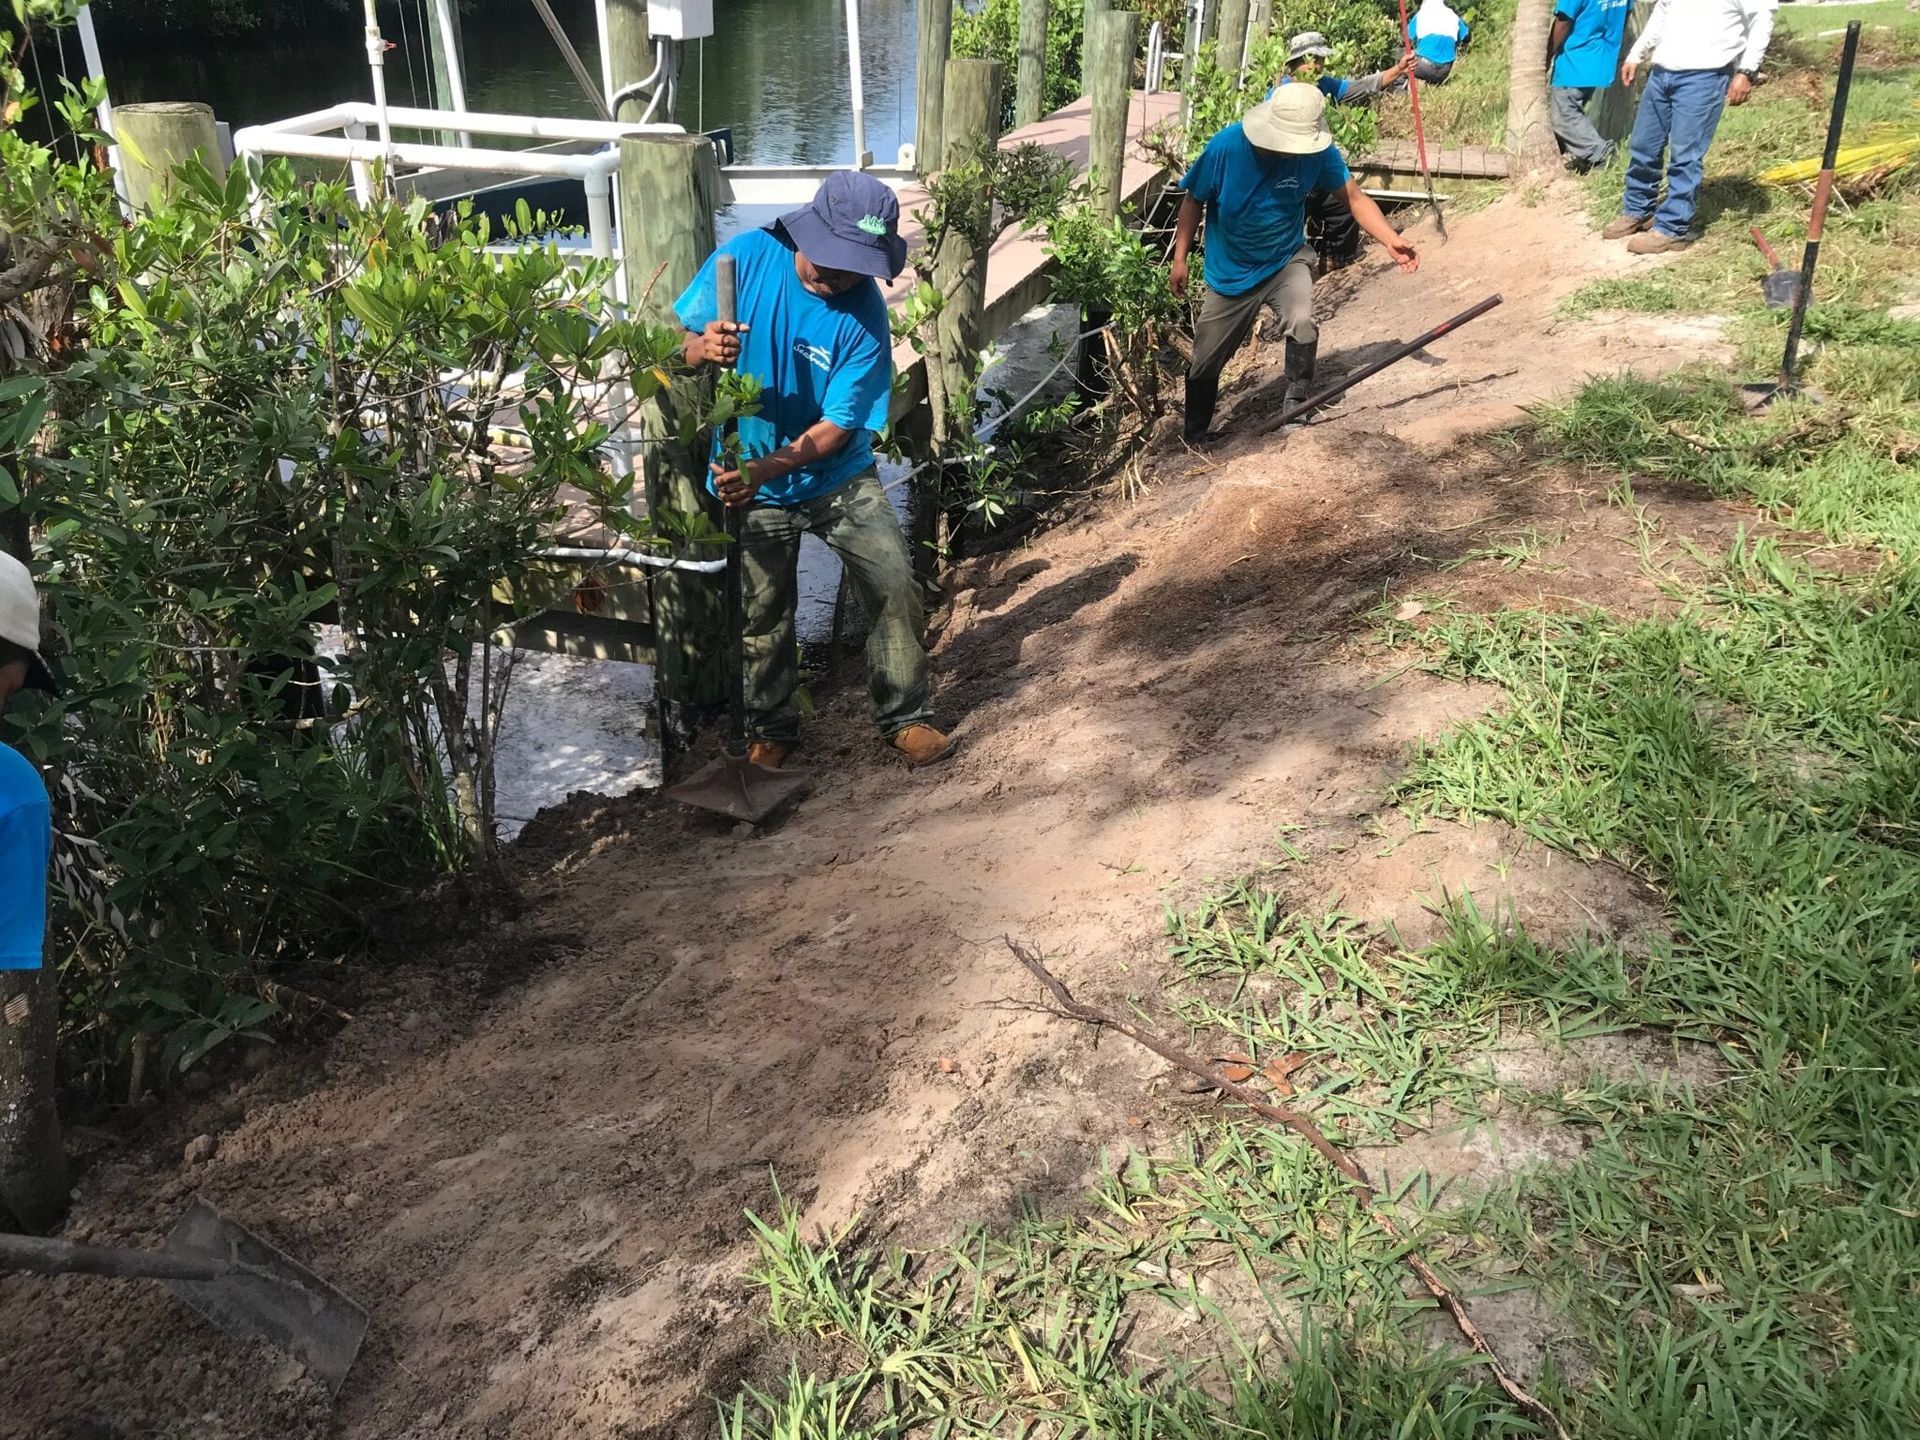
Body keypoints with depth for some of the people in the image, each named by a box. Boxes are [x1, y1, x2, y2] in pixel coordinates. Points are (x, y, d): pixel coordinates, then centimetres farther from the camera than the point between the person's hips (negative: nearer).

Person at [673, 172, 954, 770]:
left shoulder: (863, 315, -20)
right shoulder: (747, 256, -16)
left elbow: (837, 427, -20)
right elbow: (681, 344, -8)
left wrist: (765, 469, -33)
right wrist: (703, 347, -33)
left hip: (838, 478, 0)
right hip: (751, 482, 1)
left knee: (895, 586, -7)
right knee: (765, 614, 11)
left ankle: (904, 716, 13)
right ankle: (771, 728, 32)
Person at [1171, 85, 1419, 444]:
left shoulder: (1316, 152, -20)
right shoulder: (1225, 147, -23)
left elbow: (1355, 198, -14)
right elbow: (1193, 202, -9)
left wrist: (1390, 239, -27)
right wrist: (1180, 258, -10)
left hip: (1288, 259, 0)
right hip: (1230, 272, 0)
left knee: (1302, 323, -29)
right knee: (1205, 362, 8)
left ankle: (1296, 408, -6)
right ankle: (1194, 439, 31)